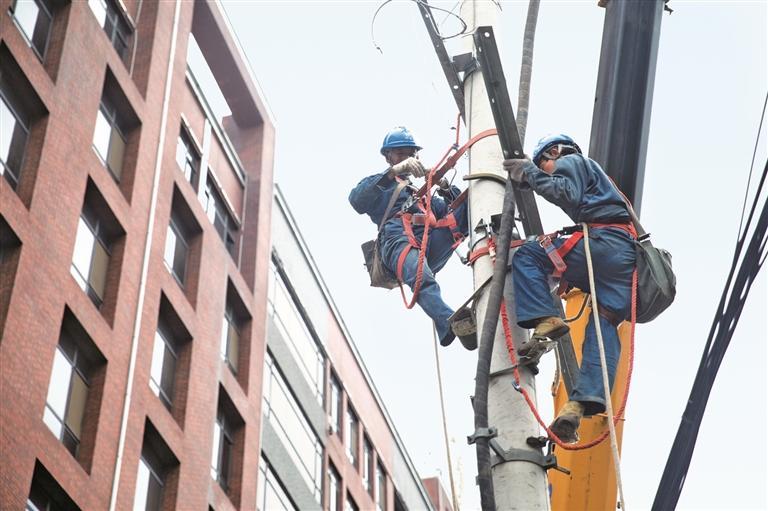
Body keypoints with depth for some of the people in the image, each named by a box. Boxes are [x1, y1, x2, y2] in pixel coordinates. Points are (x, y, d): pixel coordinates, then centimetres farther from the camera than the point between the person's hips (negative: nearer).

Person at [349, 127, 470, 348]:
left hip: (433, 241, 5)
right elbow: (357, 201, 2)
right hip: (397, 237, -5)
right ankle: (452, 325, -65)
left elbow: (449, 212, 26)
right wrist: (393, 172, -10)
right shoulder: (378, 184, 29)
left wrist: (446, 189, 5)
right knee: (422, 279, -41)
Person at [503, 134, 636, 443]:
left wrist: (531, 174, 2)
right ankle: (584, 401, -20)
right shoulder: (593, 171, 42)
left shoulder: (571, 161, 13)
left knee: (526, 255, -3)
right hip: (629, 254, 8)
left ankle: (546, 321, -22)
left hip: (604, 241, -8)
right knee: (604, 327, -5)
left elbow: (568, 195, -8)